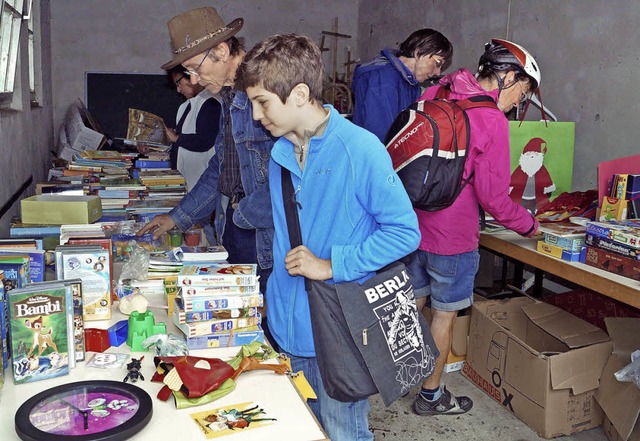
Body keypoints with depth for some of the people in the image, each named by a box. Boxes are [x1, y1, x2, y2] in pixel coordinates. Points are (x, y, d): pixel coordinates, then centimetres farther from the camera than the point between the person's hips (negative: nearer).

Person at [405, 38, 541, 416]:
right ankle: (431, 395, 26)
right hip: (453, 236, -7)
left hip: (413, 225, 7)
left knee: (412, 304, 22)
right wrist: (530, 225, 1)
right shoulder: (492, 121, -18)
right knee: (444, 314, 11)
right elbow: (493, 198, -16)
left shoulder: (434, 93, 2)